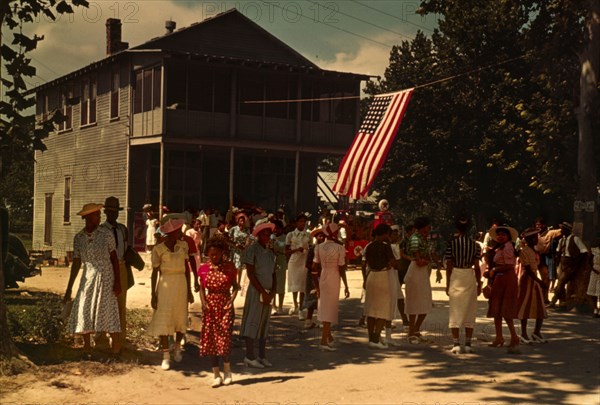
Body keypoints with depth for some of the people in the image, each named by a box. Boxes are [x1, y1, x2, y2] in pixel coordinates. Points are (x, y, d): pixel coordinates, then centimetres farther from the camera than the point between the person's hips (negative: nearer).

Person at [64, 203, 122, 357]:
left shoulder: (106, 234, -5)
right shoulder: (78, 238, 2)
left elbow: (114, 259, -3)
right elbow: (76, 263, 6)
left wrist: (117, 282, -9)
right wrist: (69, 288, 5)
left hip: (105, 278, -3)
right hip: (88, 279, 3)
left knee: (108, 312, -4)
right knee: (84, 313, 4)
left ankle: (116, 350, 5)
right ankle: (87, 349, 17)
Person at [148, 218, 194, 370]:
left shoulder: (183, 246, 2)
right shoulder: (158, 249, -8)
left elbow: (187, 269, 7)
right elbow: (154, 272, -3)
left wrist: (189, 290, 8)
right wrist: (153, 295, -4)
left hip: (181, 284, 3)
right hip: (165, 285, -3)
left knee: (180, 317, 11)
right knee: (164, 320, -2)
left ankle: (177, 348, 34)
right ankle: (166, 355, 7)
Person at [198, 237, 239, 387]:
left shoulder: (229, 267, -2)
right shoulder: (205, 268, 3)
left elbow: (235, 286, 1)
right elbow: (202, 287, 7)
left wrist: (231, 301, -14)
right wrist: (204, 303, -8)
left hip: (225, 306, -2)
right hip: (210, 306, 3)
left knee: (224, 338, -9)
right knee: (210, 340, 4)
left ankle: (227, 370, 13)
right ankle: (216, 375, 13)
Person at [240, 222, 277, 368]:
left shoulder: (270, 252, 12)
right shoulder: (252, 250, -8)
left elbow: (273, 274, 13)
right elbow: (250, 274, -12)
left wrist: (272, 291, -2)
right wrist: (263, 292, -13)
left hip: (268, 292, 7)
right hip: (256, 291, -7)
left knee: (265, 323, 9)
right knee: (253, 322, -3)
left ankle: (262, 356, 16)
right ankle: (249, 357, 2)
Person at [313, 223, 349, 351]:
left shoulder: (318, 247, 1)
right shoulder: (339, 248, -11)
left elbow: (315, 268, 3)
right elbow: (342, 269, -11)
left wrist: (317, 286, 12)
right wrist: (346, 287, -3)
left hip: (322, 279, 5)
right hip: (334, 280, -5)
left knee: (324, 308, 19)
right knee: (330, 308, 1)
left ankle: (329, 336, 34)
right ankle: (324, 340, -4)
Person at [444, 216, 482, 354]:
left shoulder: (452, 243, -5)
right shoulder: (474, 244, -1)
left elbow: (449, 266, -4)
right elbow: (477, 267, 0)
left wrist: (447, 284, 3)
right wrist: (479, 284, 10)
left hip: (455, 277, -1)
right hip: (470, 277, 1)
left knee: (455, 311, 3)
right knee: (470, 311, 9)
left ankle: (456, 344, -2)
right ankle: (468, 344, 9)